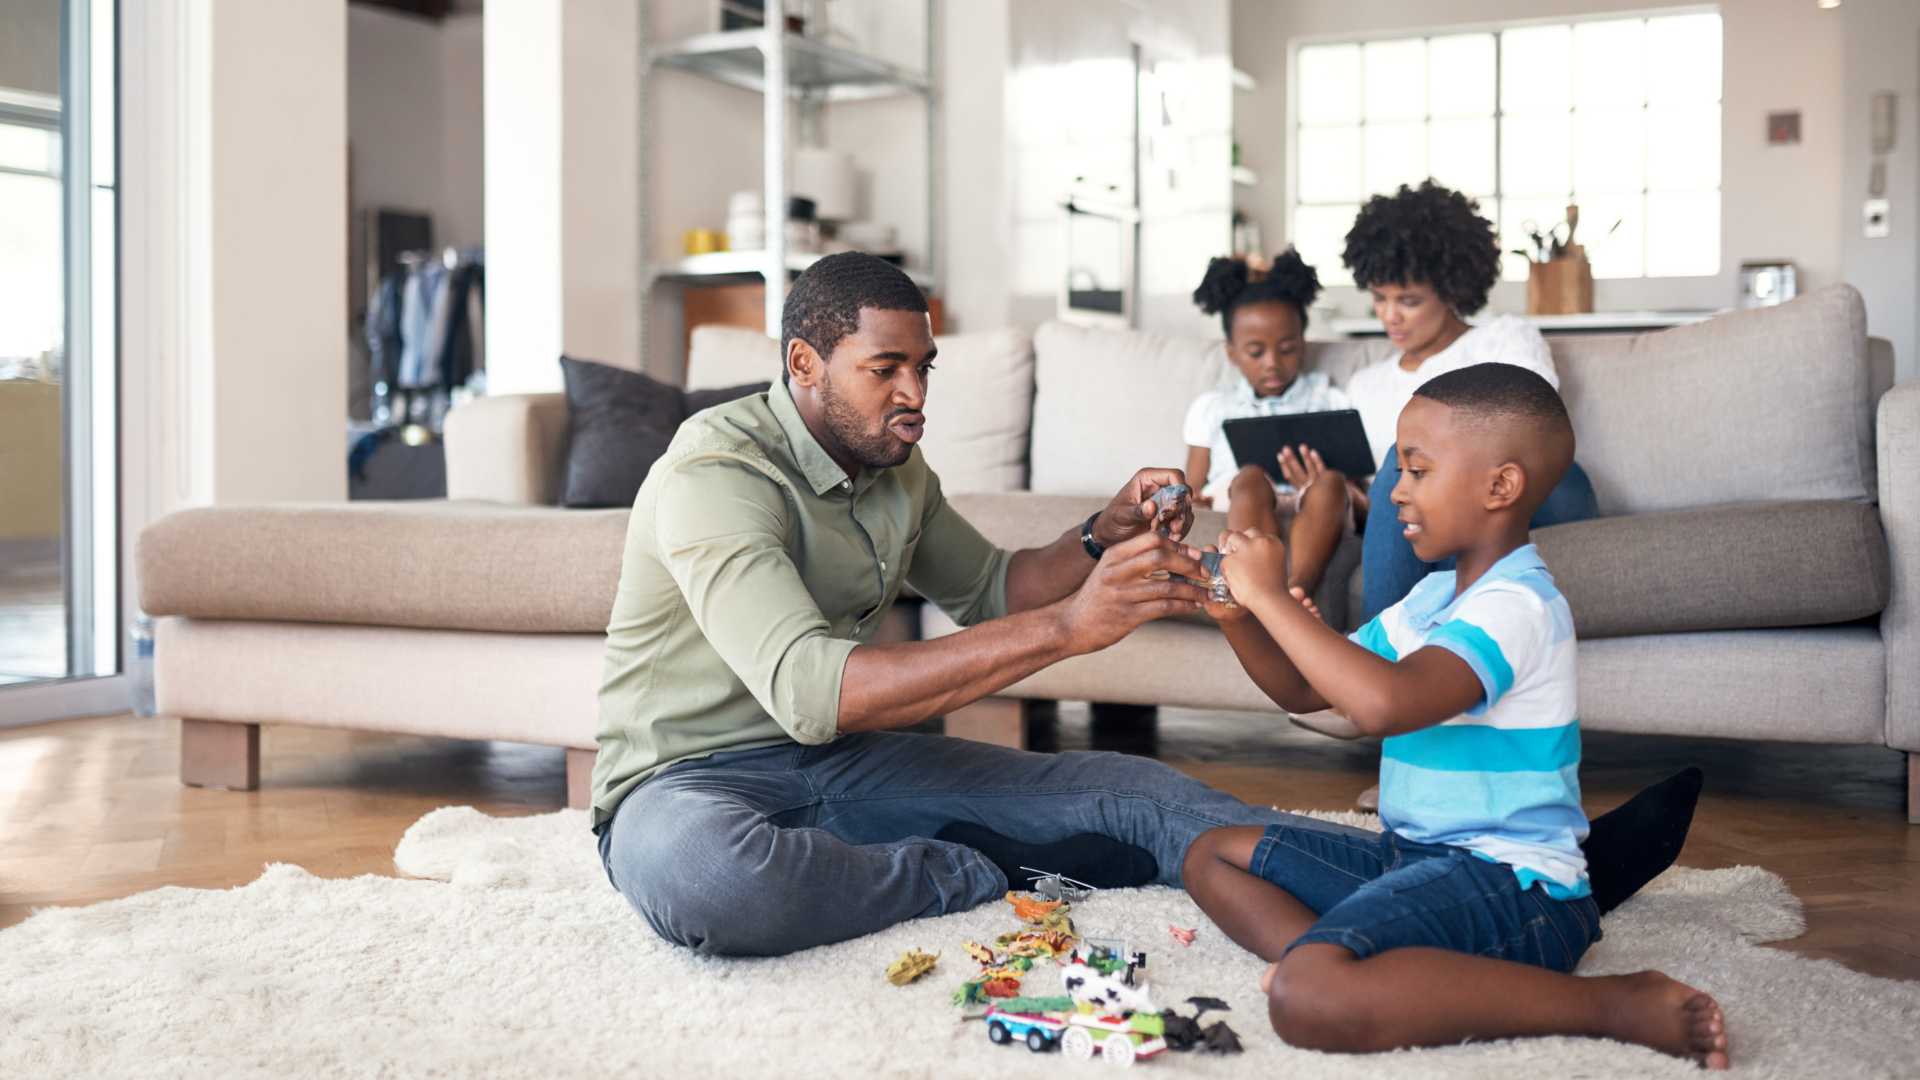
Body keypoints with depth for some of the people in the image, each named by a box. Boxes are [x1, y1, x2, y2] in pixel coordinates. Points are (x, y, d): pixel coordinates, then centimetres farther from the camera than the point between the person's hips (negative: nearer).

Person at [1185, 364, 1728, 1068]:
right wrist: (1238, 614, 0)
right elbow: (1302, 691, 18)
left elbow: (1384, 704, -35)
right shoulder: (1434, 595, 13)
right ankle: (1324, 958, -17)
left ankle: (1617, 1005, -23)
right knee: (1214, 855, 13)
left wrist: (1272, 596, -24)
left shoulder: (1515, 606, -18)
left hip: (1506, 881, -10)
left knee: (1308, 999, -34)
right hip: (1417, 855, 10)